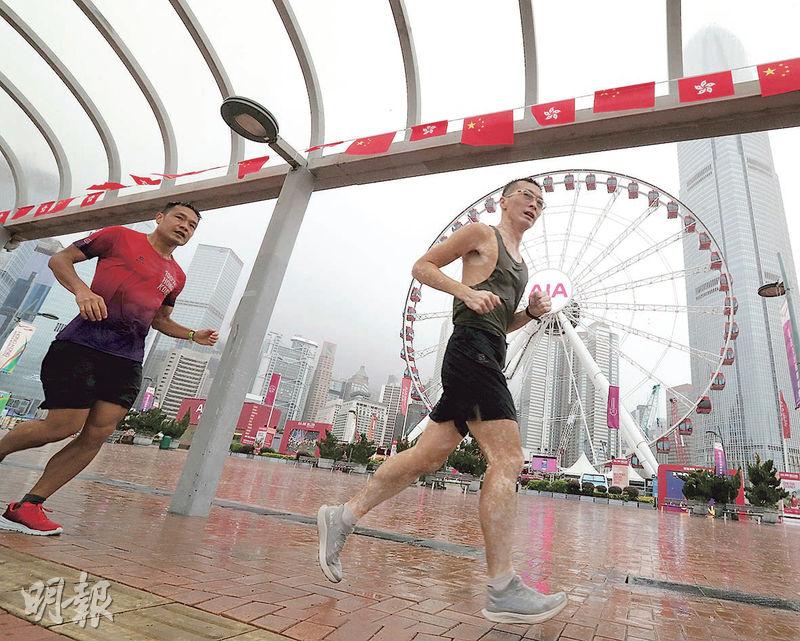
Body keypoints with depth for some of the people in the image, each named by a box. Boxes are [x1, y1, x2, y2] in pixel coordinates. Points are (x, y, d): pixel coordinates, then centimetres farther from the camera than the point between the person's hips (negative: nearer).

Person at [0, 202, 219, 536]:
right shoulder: (120, 236, 5)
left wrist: (193, 335, 14)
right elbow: (59, 259, 6)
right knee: (63, 426, -7)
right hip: (82, 344, -5)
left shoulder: (176, 277, 18)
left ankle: (28, 506, 10)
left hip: (127, 361, 5)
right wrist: (82, 290, -14)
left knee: (97, 435, -3)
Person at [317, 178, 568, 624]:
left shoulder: (520, 262, 29)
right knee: (508, 460, -14)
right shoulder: (482, 234, 6)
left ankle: (343, 517, 15)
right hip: (472, 349, -9)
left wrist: (532, 312, 13)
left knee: (428, 456, 6)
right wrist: (468, 291, -12)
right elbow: (423, 266, 2)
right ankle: (503, 591, -7)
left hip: (489, 358, 9)